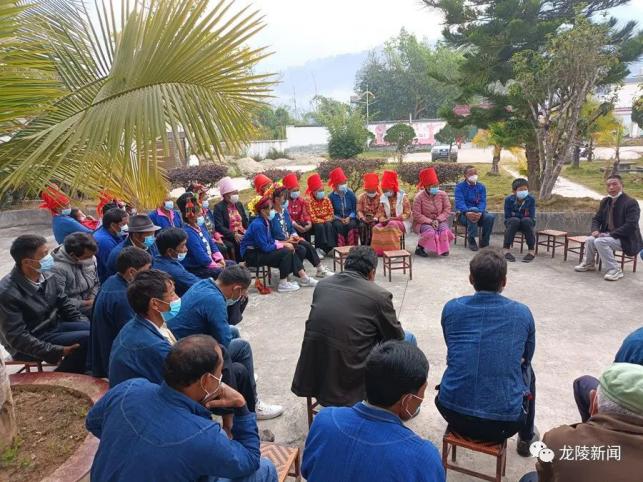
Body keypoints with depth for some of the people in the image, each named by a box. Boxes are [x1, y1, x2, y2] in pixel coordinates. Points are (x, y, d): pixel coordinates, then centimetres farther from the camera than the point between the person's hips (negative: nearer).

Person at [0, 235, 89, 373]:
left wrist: (88, 325, -2)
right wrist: (57, 351, -27)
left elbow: (64, 304, 10)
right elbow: (18, 338, -23)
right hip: (30, 345, -7)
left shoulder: (46, 276, -4)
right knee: (86, 340, -23)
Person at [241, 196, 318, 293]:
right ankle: (283, 284, -11)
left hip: (261, 250, 9)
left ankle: (304, 278, 2)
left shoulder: (265, 221, 4)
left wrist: (283, 243, -7)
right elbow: (265, 247, -24)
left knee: (290, 250, 1)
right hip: (252, 255, -9)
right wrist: (283, 245, -15)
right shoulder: (258, 225, -24)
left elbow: (270, 240, 8)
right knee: (286, 253, -18)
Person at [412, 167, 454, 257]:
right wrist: (430, 221, -23)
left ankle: (443, 249, 3)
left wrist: (438, 220, -20)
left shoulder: (443, 195, -4)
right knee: (430, 232, -33)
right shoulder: (419, 197, -14)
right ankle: (419, 248, -8)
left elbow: (447, 209, -5)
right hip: (424, 222, -3)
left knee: (445, 231, -27)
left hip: (440, 220, 3)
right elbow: (417, 215, -15)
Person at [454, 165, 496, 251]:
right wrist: (467, 212, -35)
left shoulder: (481, 187, 10)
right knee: (474, 210, -37)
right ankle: (471, 241, -28)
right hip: (463, 214, -3)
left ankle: (484, 241, -7)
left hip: (478, 212, 3)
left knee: (490, 217, -28)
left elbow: (482, 201, -3)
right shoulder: (460, 186, 0)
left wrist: (480, 212, -26)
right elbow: (459, 201, -14)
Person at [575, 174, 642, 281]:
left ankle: (615, 270, -19)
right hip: (608, 235, 7)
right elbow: (596, 219, 13)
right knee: (590, 240, -17)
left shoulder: (631, 202, -14)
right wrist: (596, 230, -9)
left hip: (625, 240, -7)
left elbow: (631, 225, -23)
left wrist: (610, 234, -26)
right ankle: (588, 264, 8)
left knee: (600, 241, -28)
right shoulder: (605, 201, 8)